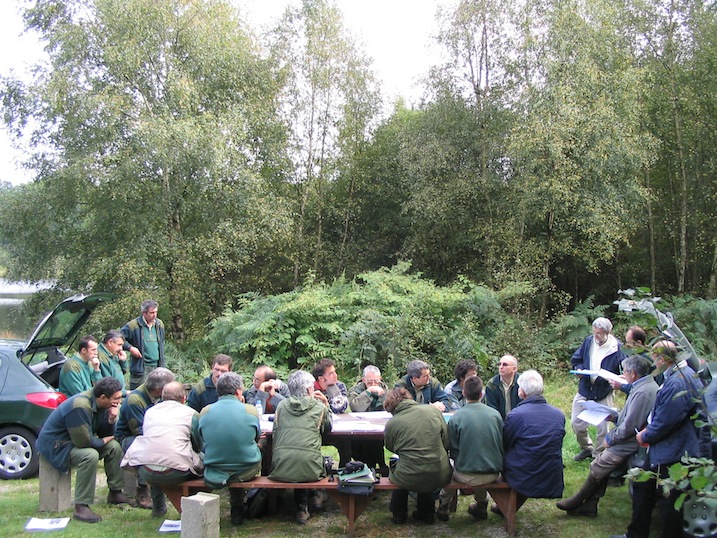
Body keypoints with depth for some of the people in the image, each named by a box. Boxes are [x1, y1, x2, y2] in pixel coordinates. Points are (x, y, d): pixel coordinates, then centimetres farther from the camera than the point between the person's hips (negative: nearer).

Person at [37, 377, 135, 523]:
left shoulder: (100, 404, -1)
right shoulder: (80, 407, -30)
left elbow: (106, 434, 5)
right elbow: (84, 442, -30)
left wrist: (111, 420, -16)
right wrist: (104, 441, -11)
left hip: (78, 440, 10)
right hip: (56, 445, -9)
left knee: (114, 446, 0)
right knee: (90, 455, -33)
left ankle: (115, 493, 9)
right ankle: (81, 507, -29)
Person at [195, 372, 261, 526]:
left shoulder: (205, 412, -4)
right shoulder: (250, 410, -8)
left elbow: (202, 442, 8)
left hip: (214, 474, 2)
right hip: (246, 471, -2)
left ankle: (236, 508, 40)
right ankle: (238, 506, 35)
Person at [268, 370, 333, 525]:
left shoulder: (281, 405, 11)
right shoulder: (319, 407, 5)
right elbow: (328, 427, 24)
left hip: (281, 470, 2)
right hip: (308, 470, -2)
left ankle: (302, 508, 30)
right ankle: (314, 496, 41)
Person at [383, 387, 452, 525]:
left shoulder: (391, 424, -7)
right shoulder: (433, 410, -2)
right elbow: (447, 442, 2)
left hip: (409, 480, -2)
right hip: (440, 476, 3)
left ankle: (398, 514, 39)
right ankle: (427, 512, 44)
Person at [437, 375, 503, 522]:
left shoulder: (456, 417, -15)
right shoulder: (495, 414, -6)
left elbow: (453, 451, -7)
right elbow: (502, 445, 4)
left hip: (467, 476, -3)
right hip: (493, 474, 3)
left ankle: (443, 508, 36)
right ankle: (481, 505, 45)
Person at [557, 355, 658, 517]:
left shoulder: (643, 392, -27)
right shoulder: (647, 385, 6)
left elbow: (628, 427, -25)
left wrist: (610, 438, -12)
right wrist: (615, 417, 8)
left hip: (628, 445, -10)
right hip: (629, 441, 10)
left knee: (598, 468, 0)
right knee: (602, 465, 13)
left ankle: (576, 502, 16)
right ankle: (589, 505, 18)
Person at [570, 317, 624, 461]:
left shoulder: (616, 347, -13)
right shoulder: (588, 341, 0)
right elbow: (576, 359, 11)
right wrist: (579, 369, -9)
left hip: (603, 393, -4)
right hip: (584, 389, 4)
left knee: (602, 427, 5)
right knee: (576, 422, 7)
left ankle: (598, 453, 27)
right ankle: (586, 448, 32)